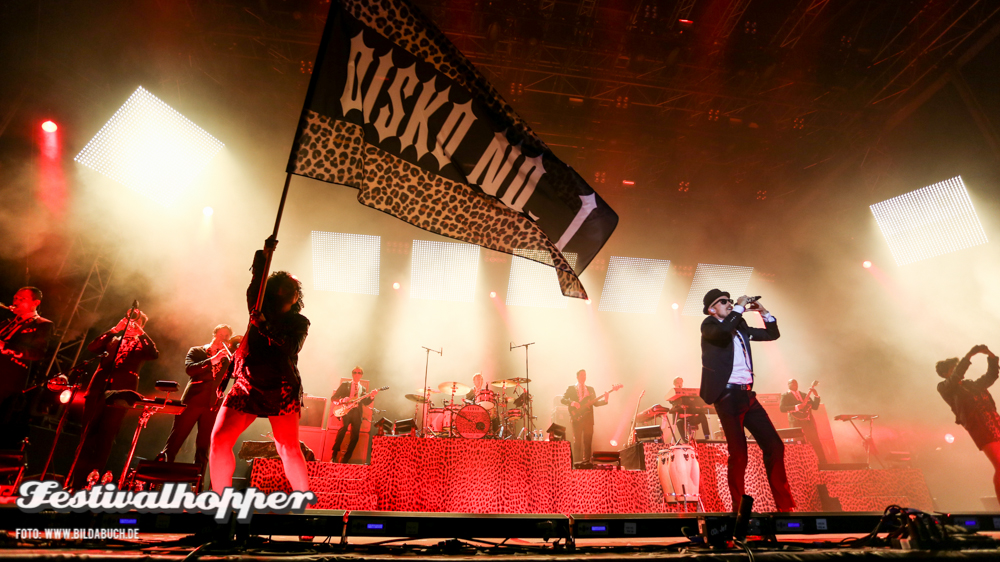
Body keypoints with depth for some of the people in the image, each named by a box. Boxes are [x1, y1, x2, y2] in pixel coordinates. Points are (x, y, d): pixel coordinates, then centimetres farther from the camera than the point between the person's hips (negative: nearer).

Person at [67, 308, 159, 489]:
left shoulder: (142, 344, 13)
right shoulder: (113, 340, 22)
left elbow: (155, 354, -8)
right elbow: (92, 348, 4)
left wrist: (141, 333, -9)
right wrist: (114, 329, -2)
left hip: (120, 393, -3)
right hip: (98, 390, 3)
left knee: (105, 438, -5)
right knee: (87, 436, 3)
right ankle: (75, 482, 9)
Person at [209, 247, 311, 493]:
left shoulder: (299, 322, 6)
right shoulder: (262, 311, 17)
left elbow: (289, 347, -11)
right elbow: (255, 287, 0)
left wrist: (264, 326, -23)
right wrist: (263, 255, -10)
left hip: (281, 391, -4)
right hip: (246, 387, 4)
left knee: (289, 449, -11)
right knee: (219, 440, -7)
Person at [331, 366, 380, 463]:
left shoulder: (362, 388, 22)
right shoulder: (345, 385, 15)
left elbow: (365, 402, 11)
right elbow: (334, 398, 9)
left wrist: (372, 396, -7)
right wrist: (344, 400, -10)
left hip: (357, 412, 3)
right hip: (345, 410, -3)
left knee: (355, 436, -9)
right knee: (343, 428, -29)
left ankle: (345, 459, 1)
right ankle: (334, 456, -22)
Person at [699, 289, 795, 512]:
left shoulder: (740, 326, 19)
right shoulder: (709, 325, -2)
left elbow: (772, 334, 25)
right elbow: (723, 331, -25)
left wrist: (763, 312, 11)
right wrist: (739, 307, -13)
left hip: (747, 395, 7)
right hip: (727, 395, -7)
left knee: (774, 446, 7)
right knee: (738, 454, -4)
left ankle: (785, 505, 21)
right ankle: (739, 508, 11)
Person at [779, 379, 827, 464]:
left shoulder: (804, 395, 20)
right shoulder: (786, 395, 4)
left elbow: (815, 406, 15)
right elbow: (782, 408, -9)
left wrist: (816, 395, 2)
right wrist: (796, 407, -18)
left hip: (809, 422, 5)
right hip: (797, 423, -5)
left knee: (817, 443, 2)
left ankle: (824, 464, 9)